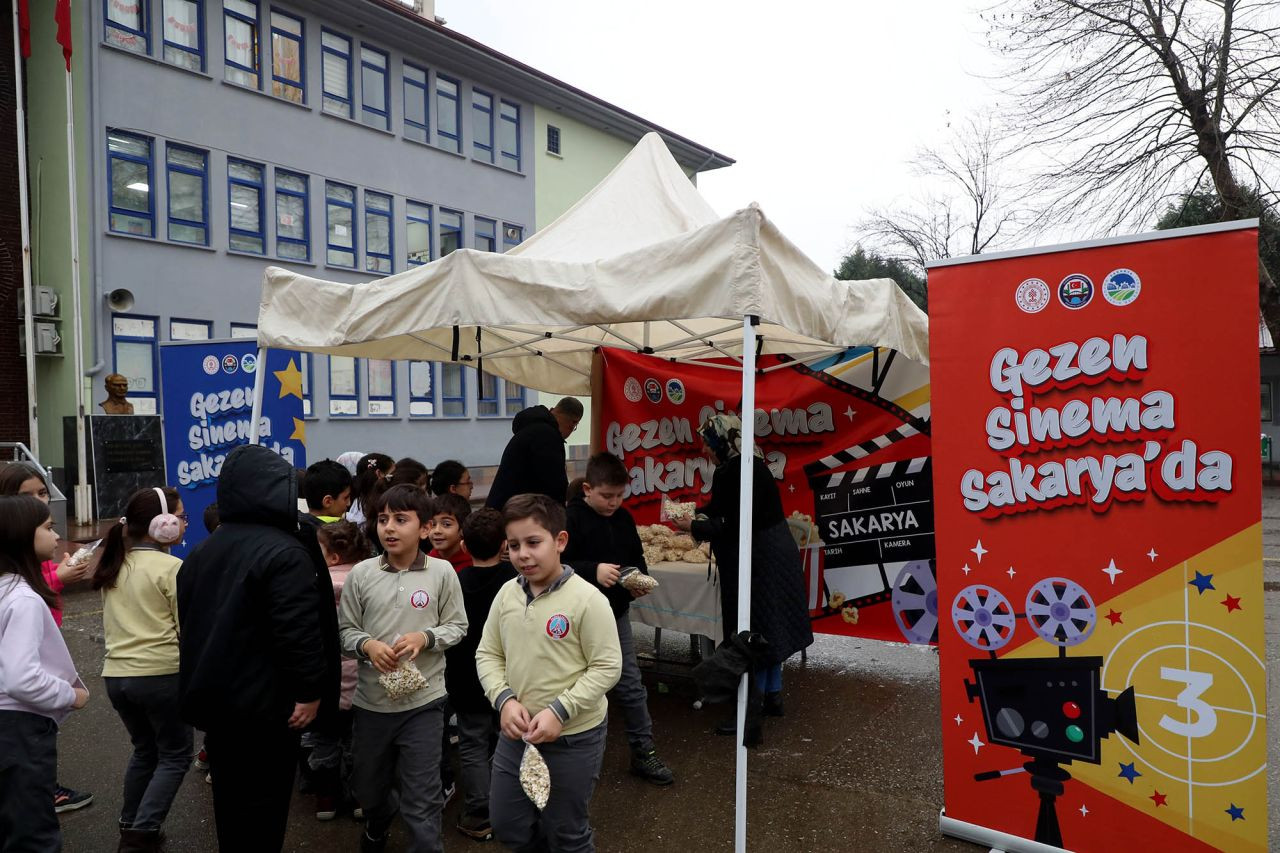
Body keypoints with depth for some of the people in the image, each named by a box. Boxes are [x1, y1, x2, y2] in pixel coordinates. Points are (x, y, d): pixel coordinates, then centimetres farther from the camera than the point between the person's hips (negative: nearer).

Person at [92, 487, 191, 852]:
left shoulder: (114, 566, 9)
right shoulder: (172, 568, -13)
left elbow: (110, 625, 18)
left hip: (116, 674, 7)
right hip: (162, 674, -7)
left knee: (144, 750, 23)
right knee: (175, 755, 8)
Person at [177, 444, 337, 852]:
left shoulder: (202, 551, 9)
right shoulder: (284, 552, -18)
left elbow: (188, 621, 17)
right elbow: (299, 629, -25)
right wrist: (309, 691, -16)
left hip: (211, 698, 8)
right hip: (263, 703, -8)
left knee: (229, 797, 20)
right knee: (264, 803, 5)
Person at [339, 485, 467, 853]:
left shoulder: (442, 572, -9)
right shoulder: (361, 573, -6)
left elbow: (458, 626, -2)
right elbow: (345, 629, 2)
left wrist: (424, 637, -19)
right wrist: (367, 645, -17)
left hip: (423, 701, -3)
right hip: (371, 700, 3)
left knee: (422, 800, 4)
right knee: (368, 789, 25)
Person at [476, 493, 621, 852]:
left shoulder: (587, 599, -19)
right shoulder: (507, 593, -3)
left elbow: (607, 667, -17)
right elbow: (487, 655, 4)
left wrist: (559, 711, -23)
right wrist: (504, 699, -12)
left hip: (574, 738, -5)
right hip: (516, 733, 5)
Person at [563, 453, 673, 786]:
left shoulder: (623, 518, 4)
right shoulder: (571, 519, -15)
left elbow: (636, 556, 13)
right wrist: (593, 571, -33)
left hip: (617, 613, 5)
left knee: (631, 686, 10)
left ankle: (643, 752, 23)